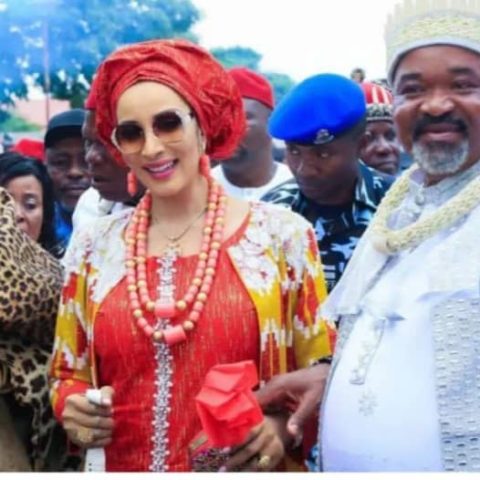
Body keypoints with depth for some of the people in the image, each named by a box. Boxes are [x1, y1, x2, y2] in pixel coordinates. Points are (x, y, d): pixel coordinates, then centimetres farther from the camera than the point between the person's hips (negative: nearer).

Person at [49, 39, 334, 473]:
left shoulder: (282, 235, -8)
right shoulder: (92, 247, -1)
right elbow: (68, 375, 9)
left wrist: (284, 425, -21)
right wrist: (74, 410, -11)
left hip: (246, 468, -2)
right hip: (126, 466, 2)